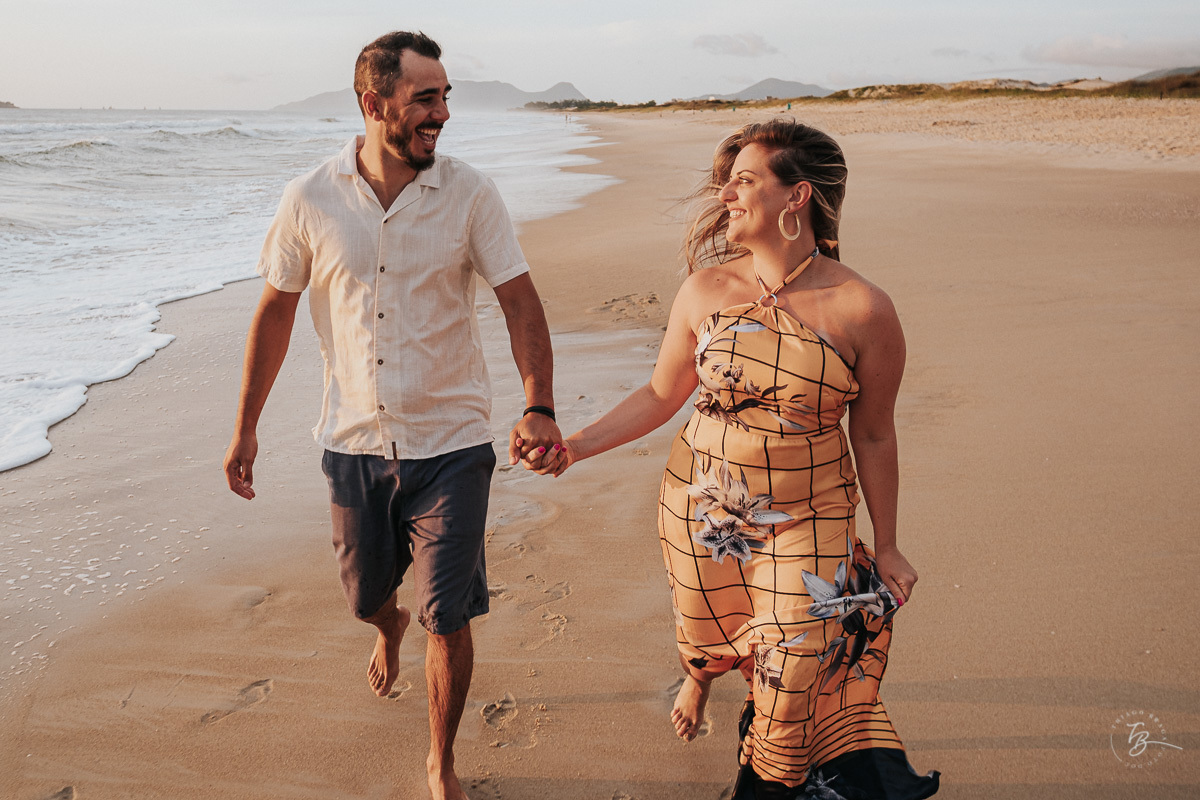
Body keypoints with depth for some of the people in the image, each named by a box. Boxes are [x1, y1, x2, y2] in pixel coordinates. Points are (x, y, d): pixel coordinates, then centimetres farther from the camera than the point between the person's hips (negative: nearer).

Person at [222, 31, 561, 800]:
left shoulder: (470, 194, -9)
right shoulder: (311, 199, -5)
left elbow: (522, 302, -11)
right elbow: (275, 312, 4)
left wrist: (540, 407, -26)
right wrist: (246, 428, 8)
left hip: (450, 444, -2)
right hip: (355, 443, 2)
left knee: (449, 619, 1)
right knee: (365, 594, 19)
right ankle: (389, 627, 59)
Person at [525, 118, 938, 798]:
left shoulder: (863, 309, -15)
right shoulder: (706, 290, -6)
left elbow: (873, 436, -5)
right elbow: (661, 395, 4)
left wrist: (887, 545, 3)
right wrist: (575, 447, -5)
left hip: (807, 521, -2)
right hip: (700, 508, 3)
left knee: (794, 681, 0)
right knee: (704, 635, 23)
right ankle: (698, 679, 62)